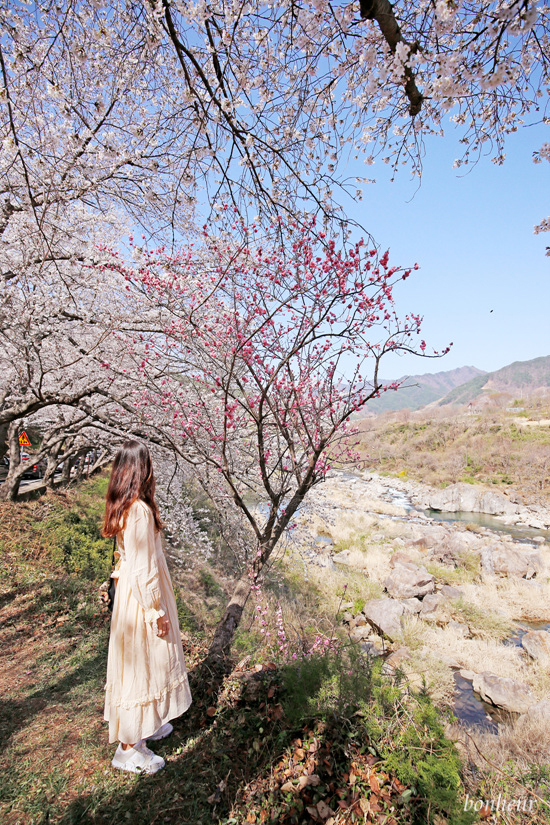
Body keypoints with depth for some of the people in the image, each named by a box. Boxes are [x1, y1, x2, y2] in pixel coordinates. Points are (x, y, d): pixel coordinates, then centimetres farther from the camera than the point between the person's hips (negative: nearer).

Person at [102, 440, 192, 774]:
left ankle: (146, 723, 43)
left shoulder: (124, 506, 3)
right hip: (142, 597, -10)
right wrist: (157, 610, -16)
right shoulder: (140, 510, -27)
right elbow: (142, 567, -25)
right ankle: (128, 747, 26)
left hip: (134, 592, 10)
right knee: (139, 667, 7)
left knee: (145, 663, 24)